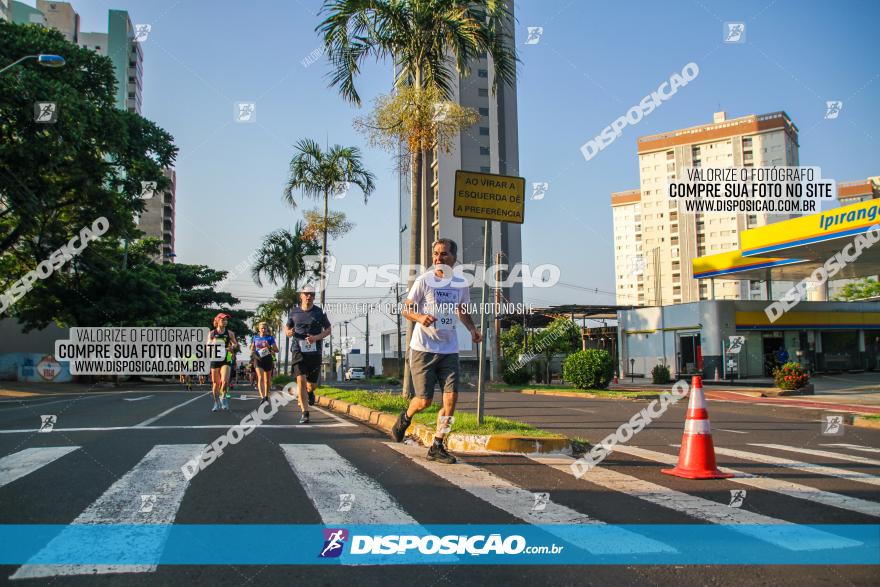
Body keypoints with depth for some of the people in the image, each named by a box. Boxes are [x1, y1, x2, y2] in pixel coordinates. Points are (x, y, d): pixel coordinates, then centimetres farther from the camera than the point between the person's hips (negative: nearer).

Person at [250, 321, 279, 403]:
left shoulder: (270, 338, 1)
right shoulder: (255, 338, 8)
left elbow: (276, 350, -2)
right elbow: (252, 349, 17)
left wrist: (269, 347, -20)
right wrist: (253, 353, -5)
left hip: (268, 359, 0)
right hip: (258, 359, 0)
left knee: (267, 380, 11)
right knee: (260, 378, -17)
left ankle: (266, 396, 28)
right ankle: (262, 397, -28)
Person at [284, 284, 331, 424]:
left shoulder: (319, 312, 1)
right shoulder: (294, 312, 6)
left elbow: (328, 330, 7)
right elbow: (287, 327, 19)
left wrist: (317, 337, -12)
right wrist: (288, 332, -6)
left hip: (314, 351, 0)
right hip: (299, 350, 0)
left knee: (312, 384, 4)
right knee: (300, 380, -13)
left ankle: (310, 392, 44)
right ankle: (305, 414, -8)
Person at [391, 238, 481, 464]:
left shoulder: (461, 284, 6)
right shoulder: (424, 280, -6)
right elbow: (406, 309, -3)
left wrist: (472, 329, 3)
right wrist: (419, 317, -25)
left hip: (449, 350, 4)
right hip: (423, 348, -4)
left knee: (451, 396, -6)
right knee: (425, 400, -3)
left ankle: (437, 447, 8)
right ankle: (405, 417, 33)